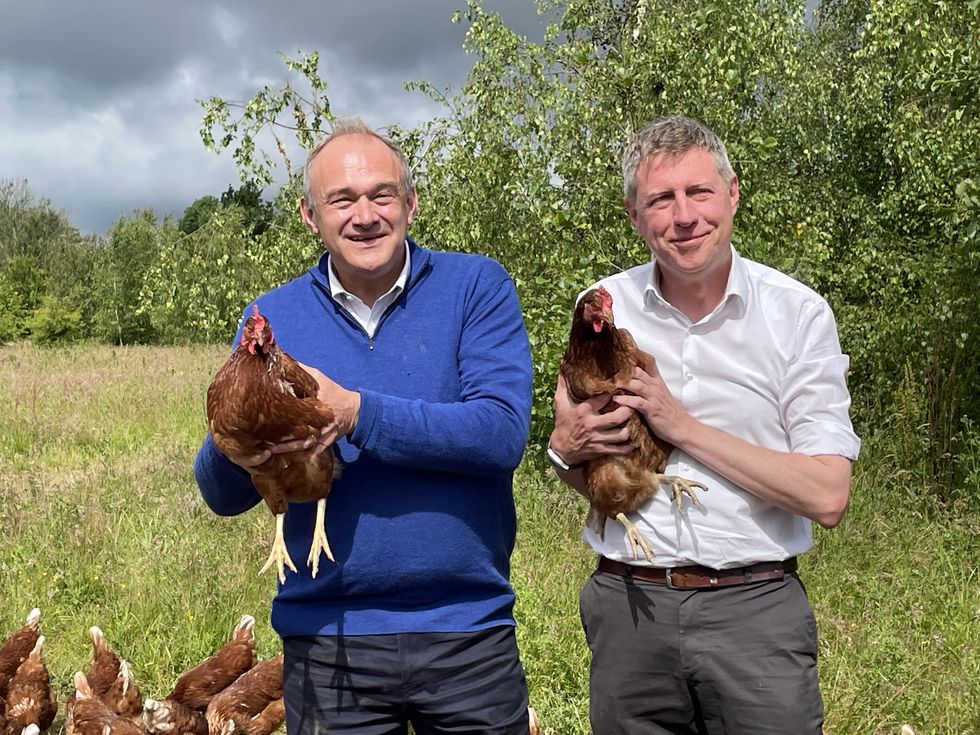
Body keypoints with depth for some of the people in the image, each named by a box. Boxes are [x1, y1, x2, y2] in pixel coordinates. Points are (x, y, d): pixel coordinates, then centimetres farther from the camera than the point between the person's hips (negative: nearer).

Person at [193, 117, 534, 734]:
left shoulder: (477, 287, -4)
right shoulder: (273, 317, 2)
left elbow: (502, 433, -17)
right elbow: (222, 495, 2)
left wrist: (355, 412, -25)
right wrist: (235, 445, -21)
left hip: (469, 627, -1)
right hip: (326, 637, 2)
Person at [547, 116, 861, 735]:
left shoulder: (798, 313, -6)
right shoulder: (604, 307, 2)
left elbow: (827, 497, -12)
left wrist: (683, 426, -16)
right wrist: (570, 448, -10)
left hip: (755, 608, -2)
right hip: (629, 606, 3)